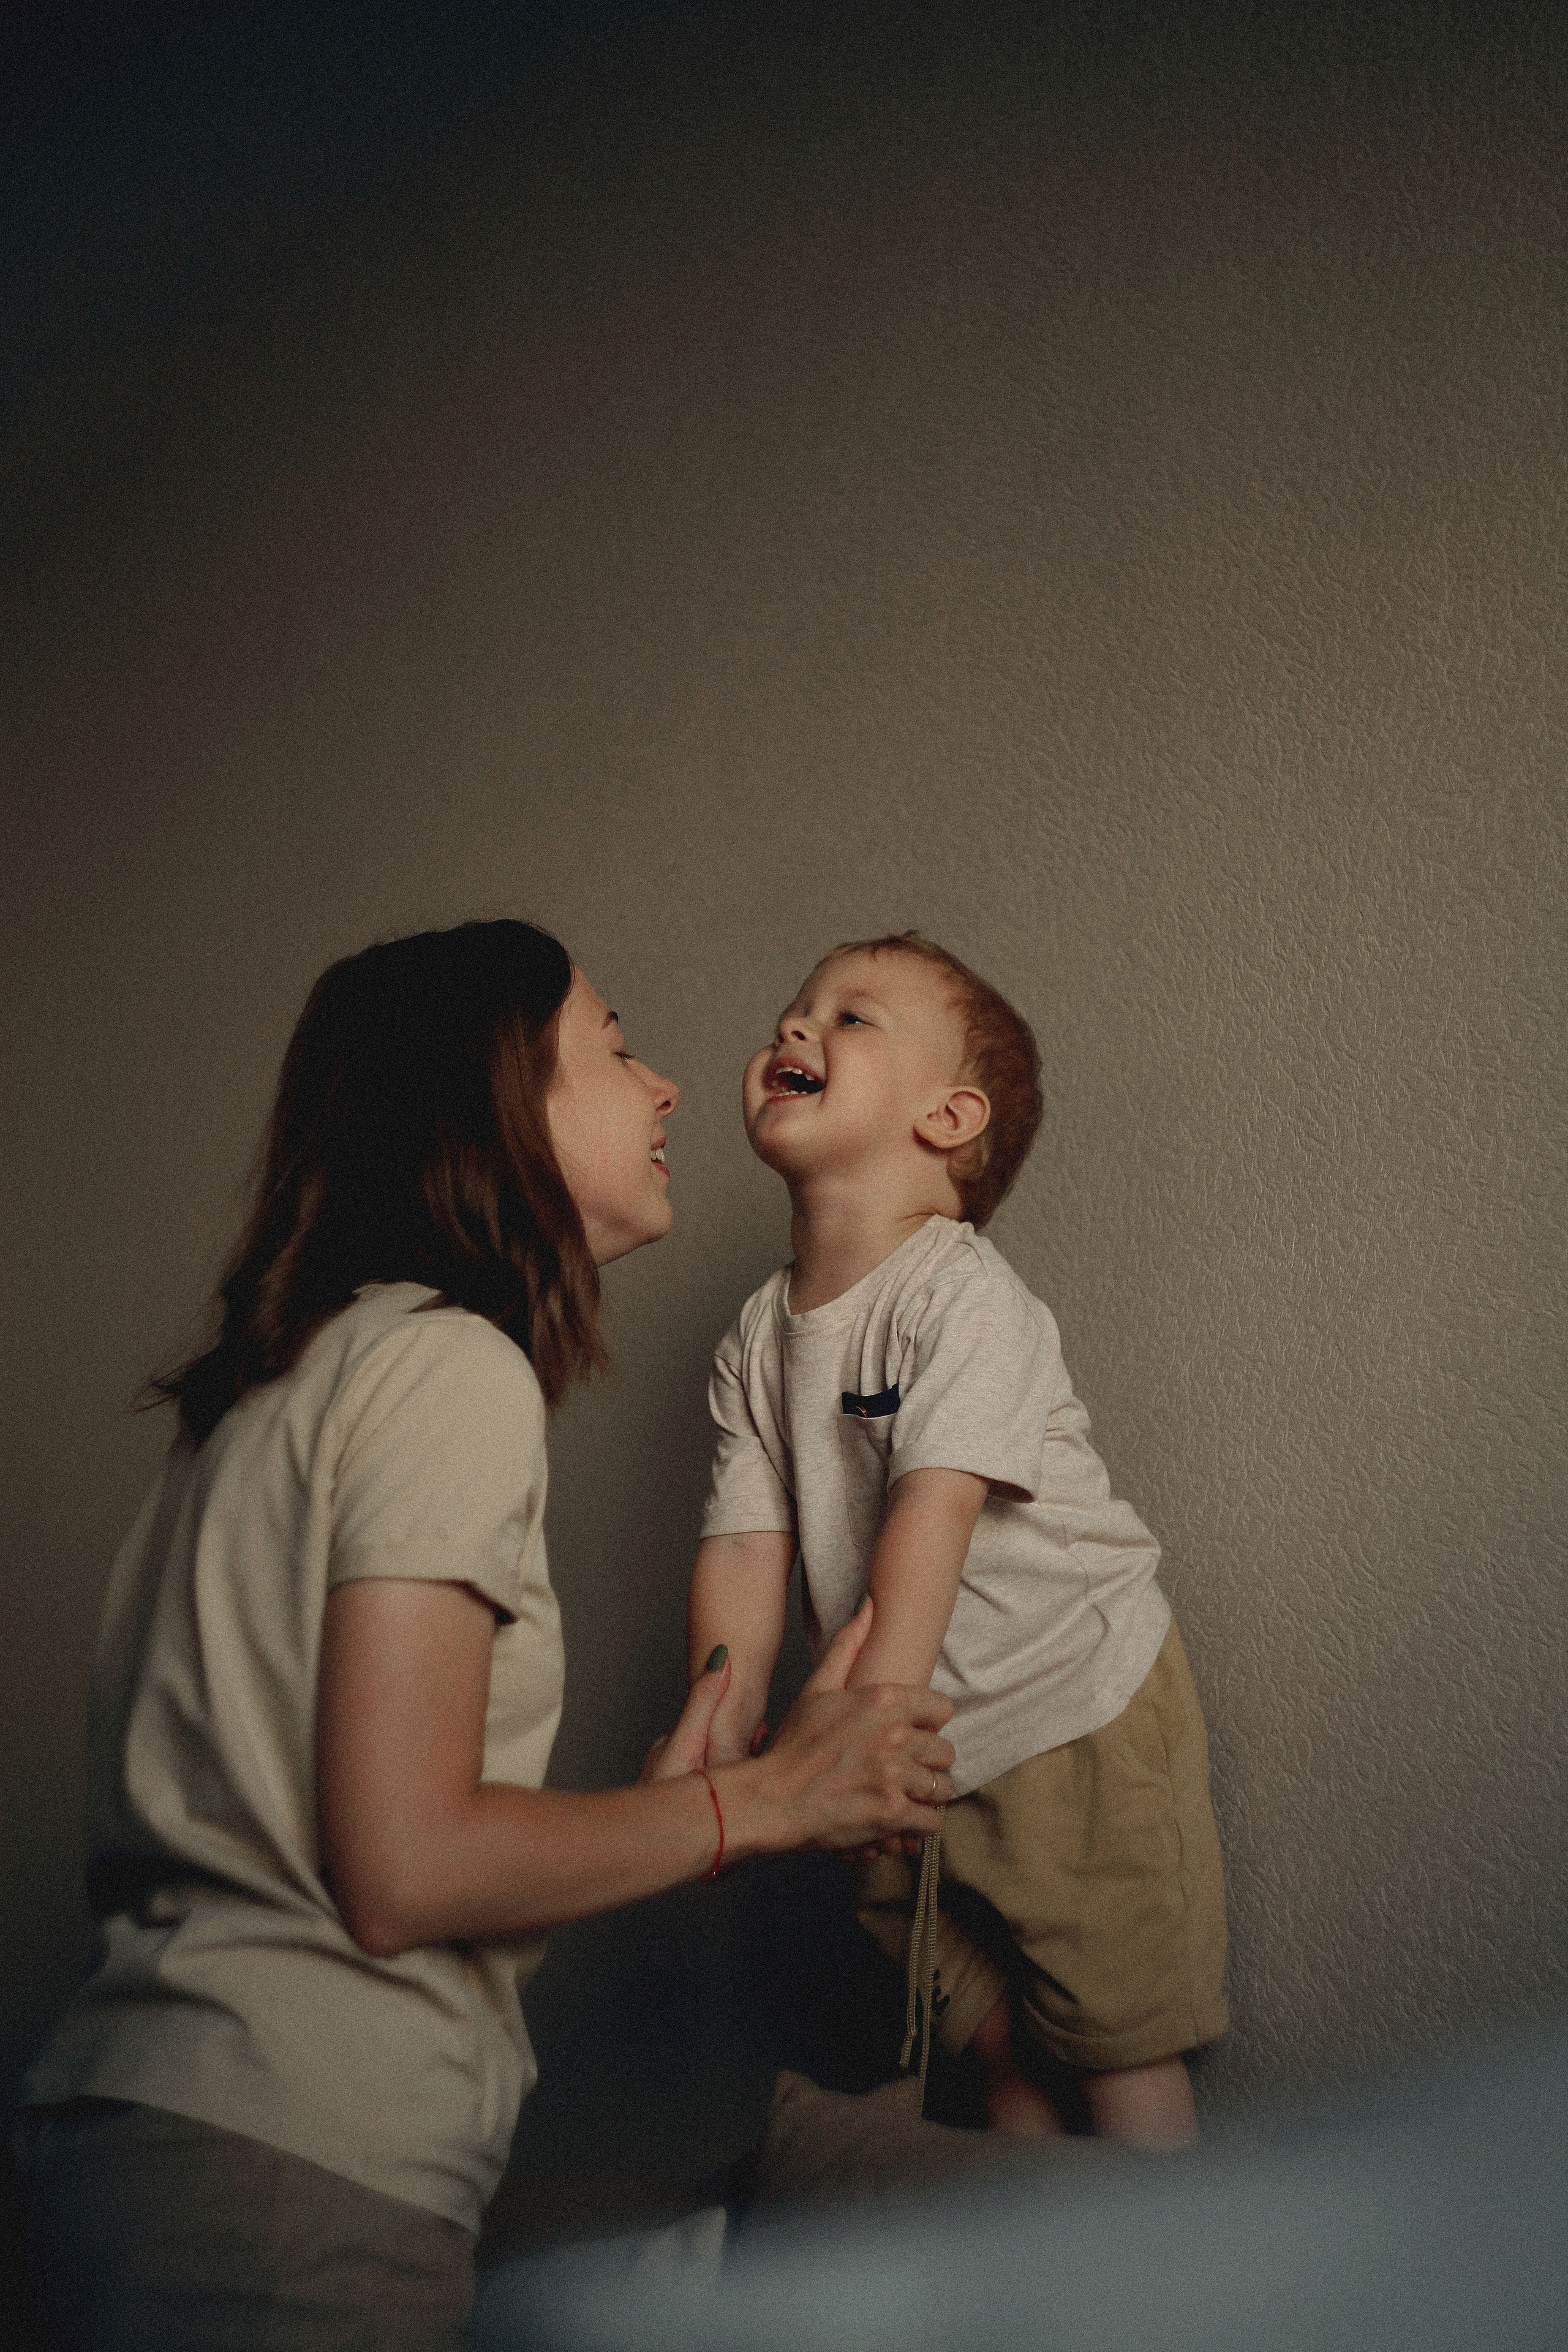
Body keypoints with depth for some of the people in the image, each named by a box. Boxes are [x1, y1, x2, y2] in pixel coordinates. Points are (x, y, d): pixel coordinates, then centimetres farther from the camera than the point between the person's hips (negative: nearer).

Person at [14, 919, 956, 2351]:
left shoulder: (321, 1362, 16)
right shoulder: (449, 1361, -12)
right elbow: (403, 1870, -18)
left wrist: (651, 1812, 14)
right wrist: (770, 1801, -7)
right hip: (279, 2173, -9)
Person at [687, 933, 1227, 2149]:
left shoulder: (966, 1296, -17)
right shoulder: (754, 1342, 2)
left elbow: (933, 1515, -27)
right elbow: (746, 1550, -1)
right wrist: (721, 1756, -12)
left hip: (1076, 1711, -5)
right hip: (920, 1750, 6)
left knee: (1116, 2042, 1)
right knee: (996, 2043, 15)